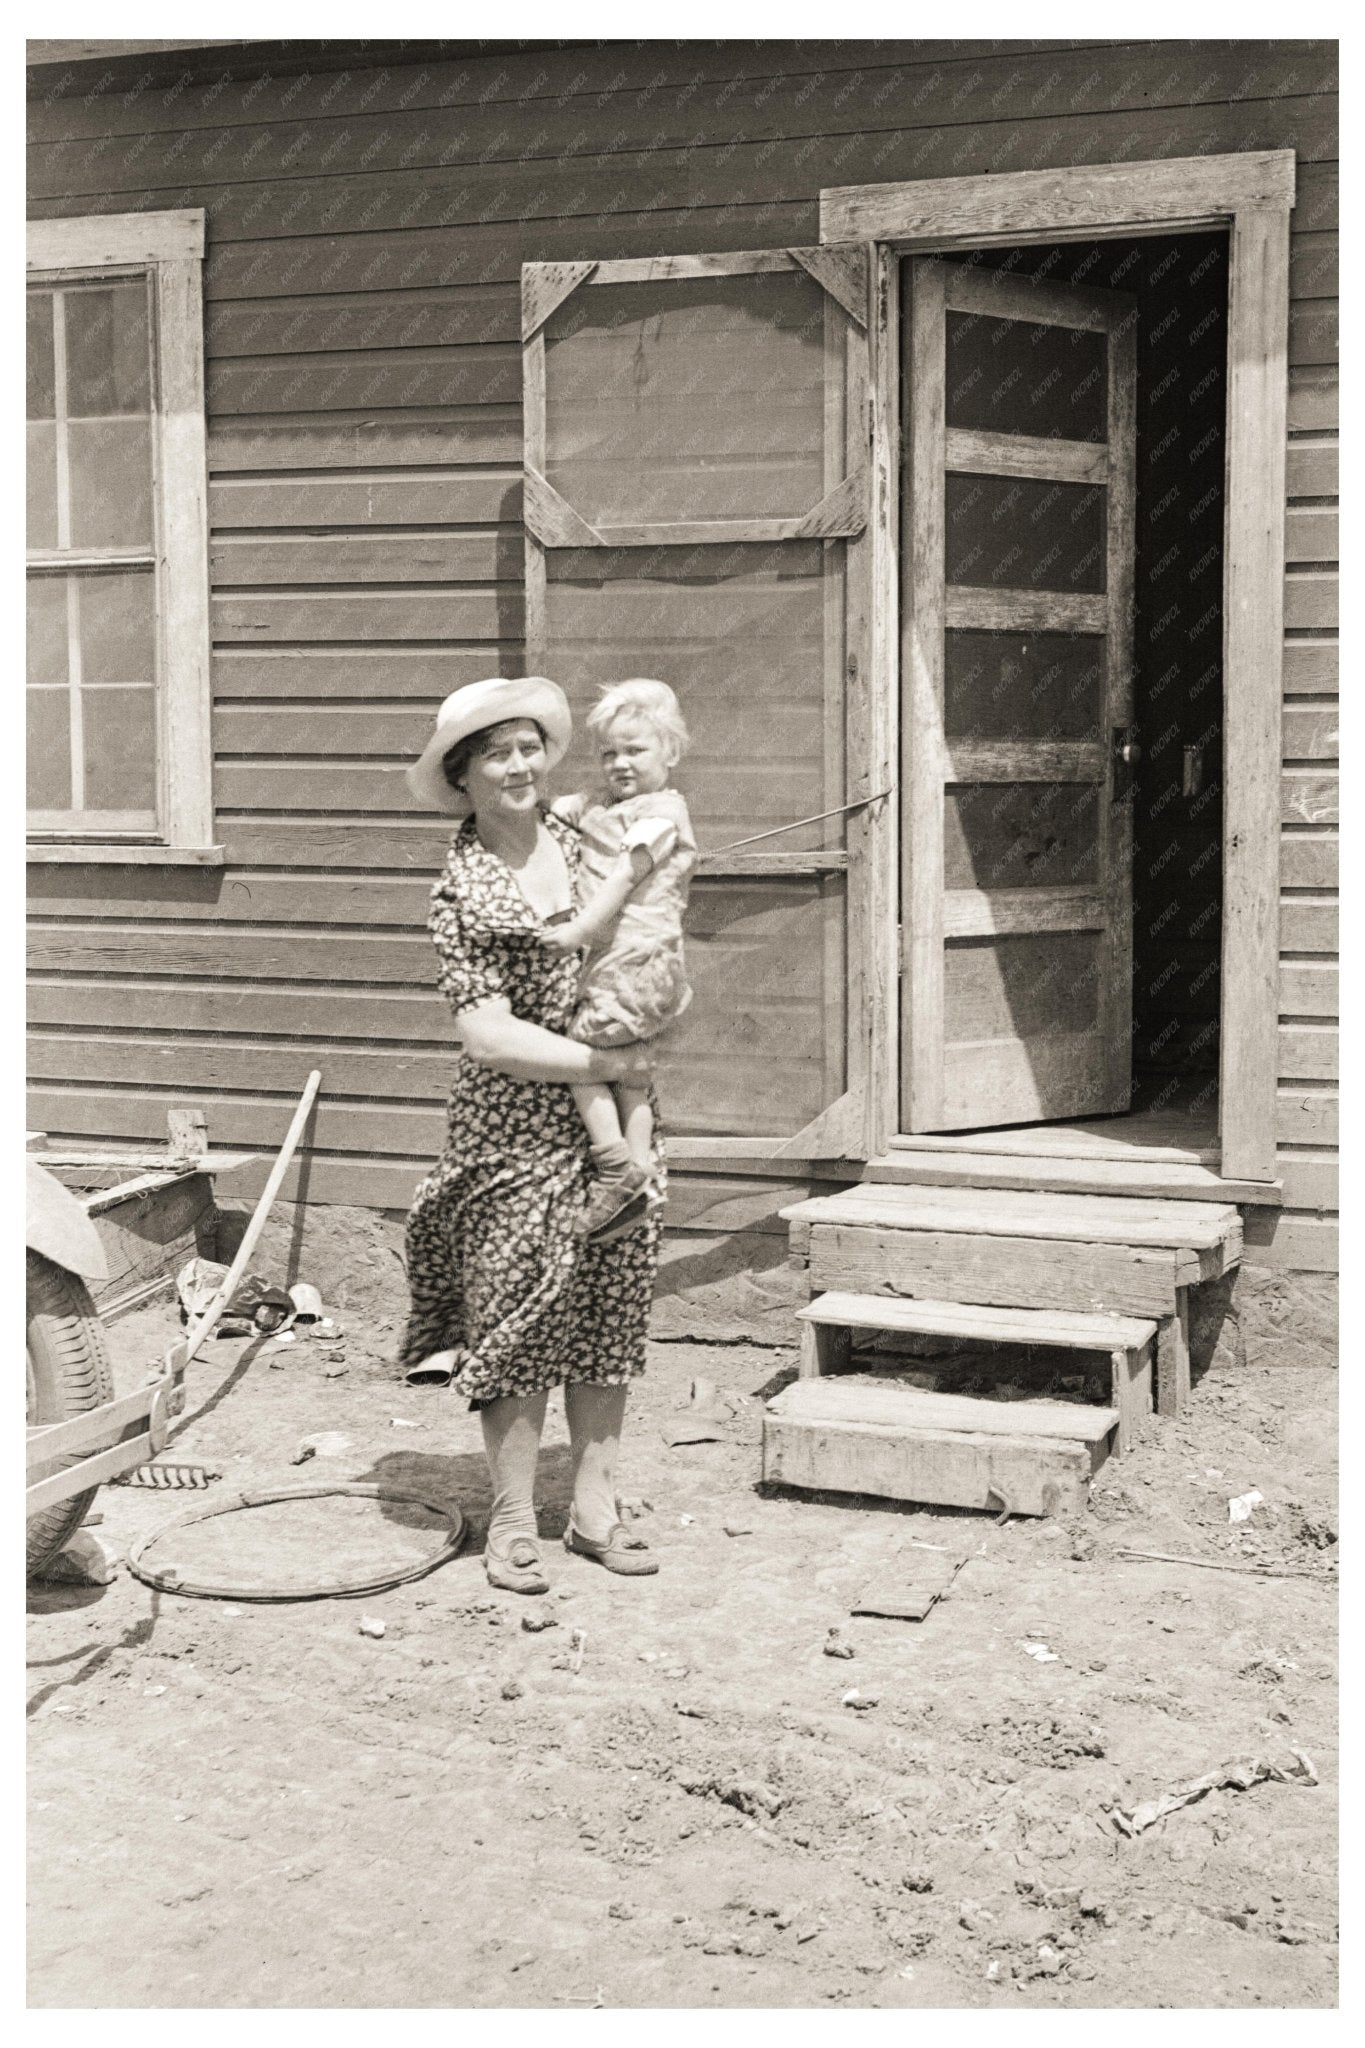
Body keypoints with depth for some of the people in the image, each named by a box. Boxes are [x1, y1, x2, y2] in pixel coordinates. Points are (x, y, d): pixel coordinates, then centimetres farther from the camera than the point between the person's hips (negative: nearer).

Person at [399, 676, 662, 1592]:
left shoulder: (581, 837, 5)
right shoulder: (463, 892, -10)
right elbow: (491, 1037, -15)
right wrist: (605, 1062, -14)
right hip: (518, 1130, -5)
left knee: (612, 1311, 9)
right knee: (519, 1316, 2)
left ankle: (596, 1507, 20)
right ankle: (514, 1522, 14)